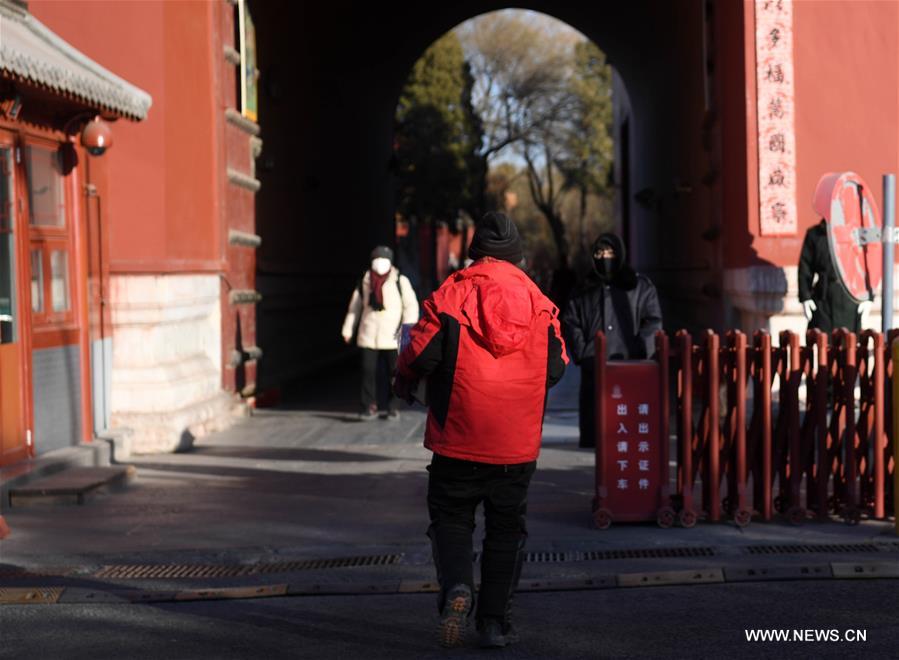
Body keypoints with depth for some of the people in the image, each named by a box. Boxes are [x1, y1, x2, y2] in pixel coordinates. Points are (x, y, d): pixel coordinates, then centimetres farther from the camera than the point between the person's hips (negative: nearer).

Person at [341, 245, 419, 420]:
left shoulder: (400, 281, 0)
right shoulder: (364, 283, 9)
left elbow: (411, 305, -3)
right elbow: (354, 307, 16)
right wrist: (348, 329, 14)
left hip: (392, 336, -2)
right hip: (369, 336, 2)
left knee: (392, 373, 5)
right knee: (368, 371, -4)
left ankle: (392, 408, 15)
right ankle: (369, 407, 2)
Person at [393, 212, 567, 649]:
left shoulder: (451, 292, -7)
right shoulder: (538, 300, 4)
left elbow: (422, 353, -11)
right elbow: (556, 366, 8)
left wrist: (404, 381, 10)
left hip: (459, 436, -2)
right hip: (518, 443, 2)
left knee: (450, 516, 12)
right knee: (506, 528, 12)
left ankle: (456, 586, -13)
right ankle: (495, 621, 12)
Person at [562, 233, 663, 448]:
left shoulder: (641, 287, 12)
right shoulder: (585, 291, 17)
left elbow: (653, 321, 6)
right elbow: (569, 322, 12)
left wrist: (637, 353, -7)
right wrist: (582, 353, -3)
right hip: (594, 370, 2)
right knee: (593, 429, -3)